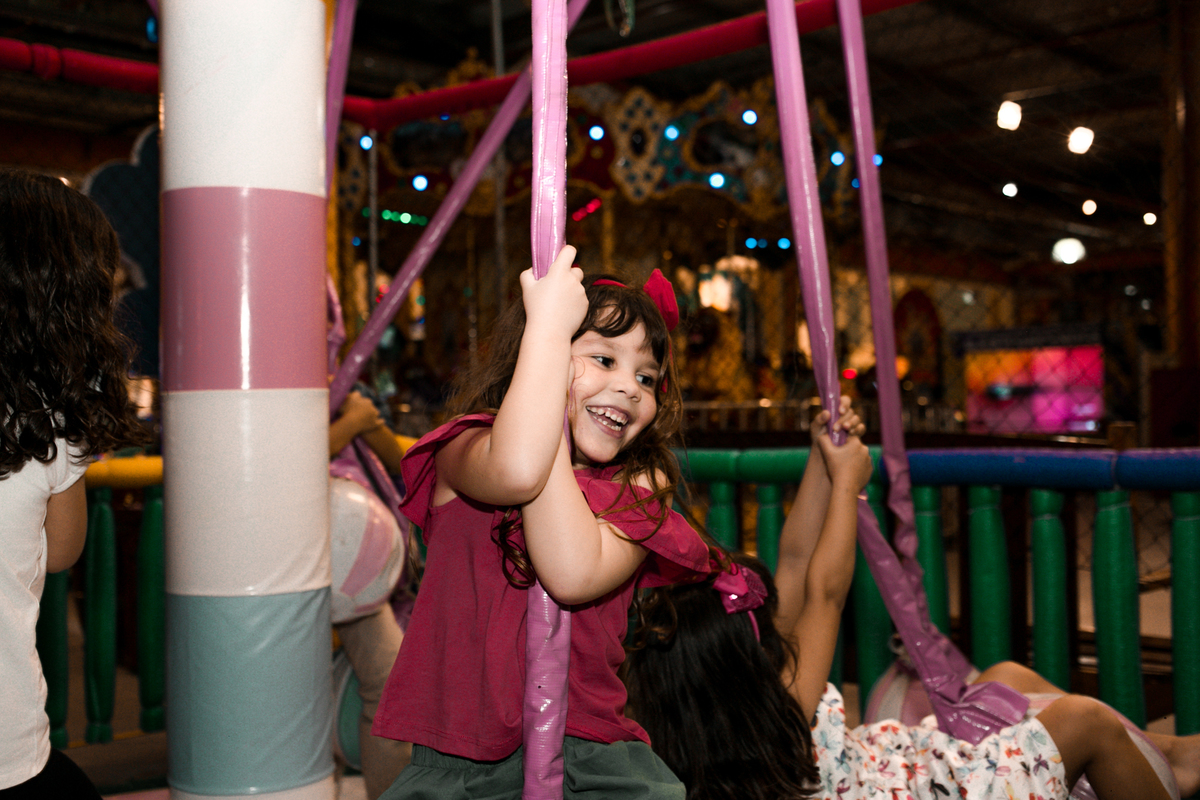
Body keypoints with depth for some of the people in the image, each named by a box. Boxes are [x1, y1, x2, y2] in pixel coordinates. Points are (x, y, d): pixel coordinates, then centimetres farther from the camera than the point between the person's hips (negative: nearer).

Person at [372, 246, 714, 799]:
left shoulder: (637, 492, 3)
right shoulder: (464, 450, -1)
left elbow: (573, 576, -20)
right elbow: (516, 472, -29)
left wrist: (546, 436, -15)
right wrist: (549, 323, -21)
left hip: (592, 750, 1)